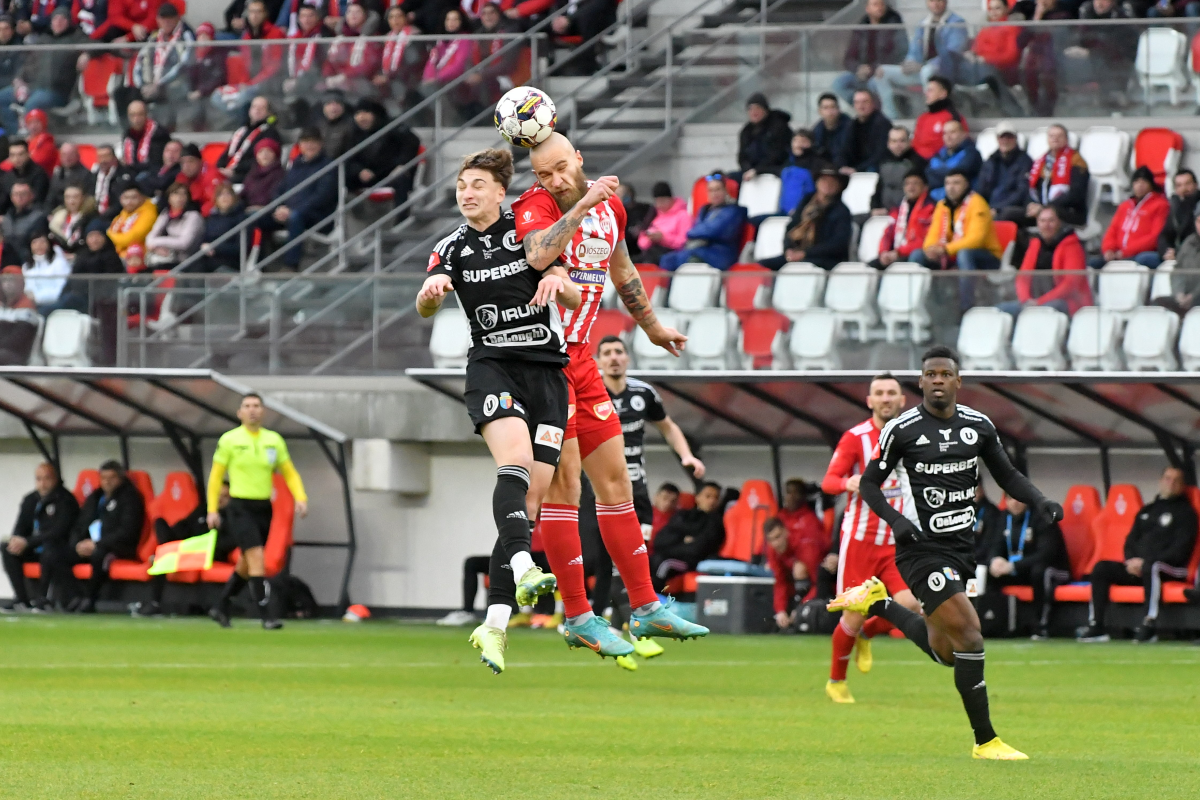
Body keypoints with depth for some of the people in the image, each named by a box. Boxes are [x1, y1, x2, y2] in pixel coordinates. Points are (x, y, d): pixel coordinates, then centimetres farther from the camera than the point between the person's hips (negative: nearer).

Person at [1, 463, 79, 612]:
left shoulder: (65, 499, -12)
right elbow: (20, 527, 10)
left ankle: (42, 598, -29)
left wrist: (27, 542, -25)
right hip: (35, 549, 7)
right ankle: (21, 599, -19)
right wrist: (16, 540, -16)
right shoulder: (30, 500, 9)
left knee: (49, 550, -40)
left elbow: (58, 532, -19)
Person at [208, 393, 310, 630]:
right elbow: (216, 476, 3)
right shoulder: (229, 440, -3)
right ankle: (267, 617, -18)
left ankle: (220, 608, 31)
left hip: (264, 509, 5)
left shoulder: (274, 440, 7)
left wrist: (300, 498, -5)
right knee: (257, 559, -16)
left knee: (246, 565, 13)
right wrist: (212, 509, -2)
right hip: (241, 508, -5)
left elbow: (290, 474, 11)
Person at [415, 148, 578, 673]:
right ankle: (522, 567, -48)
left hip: (546, 368, 1)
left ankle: (495, 622, -6)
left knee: (531, 498, -6)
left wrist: (559, 282, -19)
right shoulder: (452, 249, 9)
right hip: (491, 366, -1)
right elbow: (424, 308, -6)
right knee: (515, 459, -30)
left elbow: (575, 301, 4)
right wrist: (432, 291, -29)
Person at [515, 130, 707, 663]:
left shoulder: (610, 209, 9)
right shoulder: (535, 206, -13)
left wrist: (653, 328, 40)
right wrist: (582, 204, -39)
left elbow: (622, 272, 28)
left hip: (580, 356, 8)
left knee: (615, 478, 10)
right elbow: (538, 256, -37)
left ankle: (646, 609, 17)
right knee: (564, 484, -9)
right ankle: (578, 618, -5)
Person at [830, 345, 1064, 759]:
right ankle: (985, 741, -10)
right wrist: (895, 519, -20)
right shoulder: (902, 429, -9)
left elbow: (1007, 475, 13)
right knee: (969, 634, -19)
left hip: (961, 546, 7)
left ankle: (879, 604, 38)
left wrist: (1039, 501, -5)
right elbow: (869, 484, -2)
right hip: (922, 550, -7)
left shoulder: (979, 426, 4)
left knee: (945, 652, 16)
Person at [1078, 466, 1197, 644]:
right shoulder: (1147, 511, 23)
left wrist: (1145, 562, -16)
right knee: (1101, 568, -10)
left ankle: (1149, 626, -43)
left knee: (1151, 568, -40)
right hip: (1137, 567, 7)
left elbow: (1180, 550, -9)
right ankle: (1096, 626, -16)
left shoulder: (1185, 512, 3)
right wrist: (1131, 561, -2)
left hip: (1172, 570, -7)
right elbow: (1131, 541, 22)